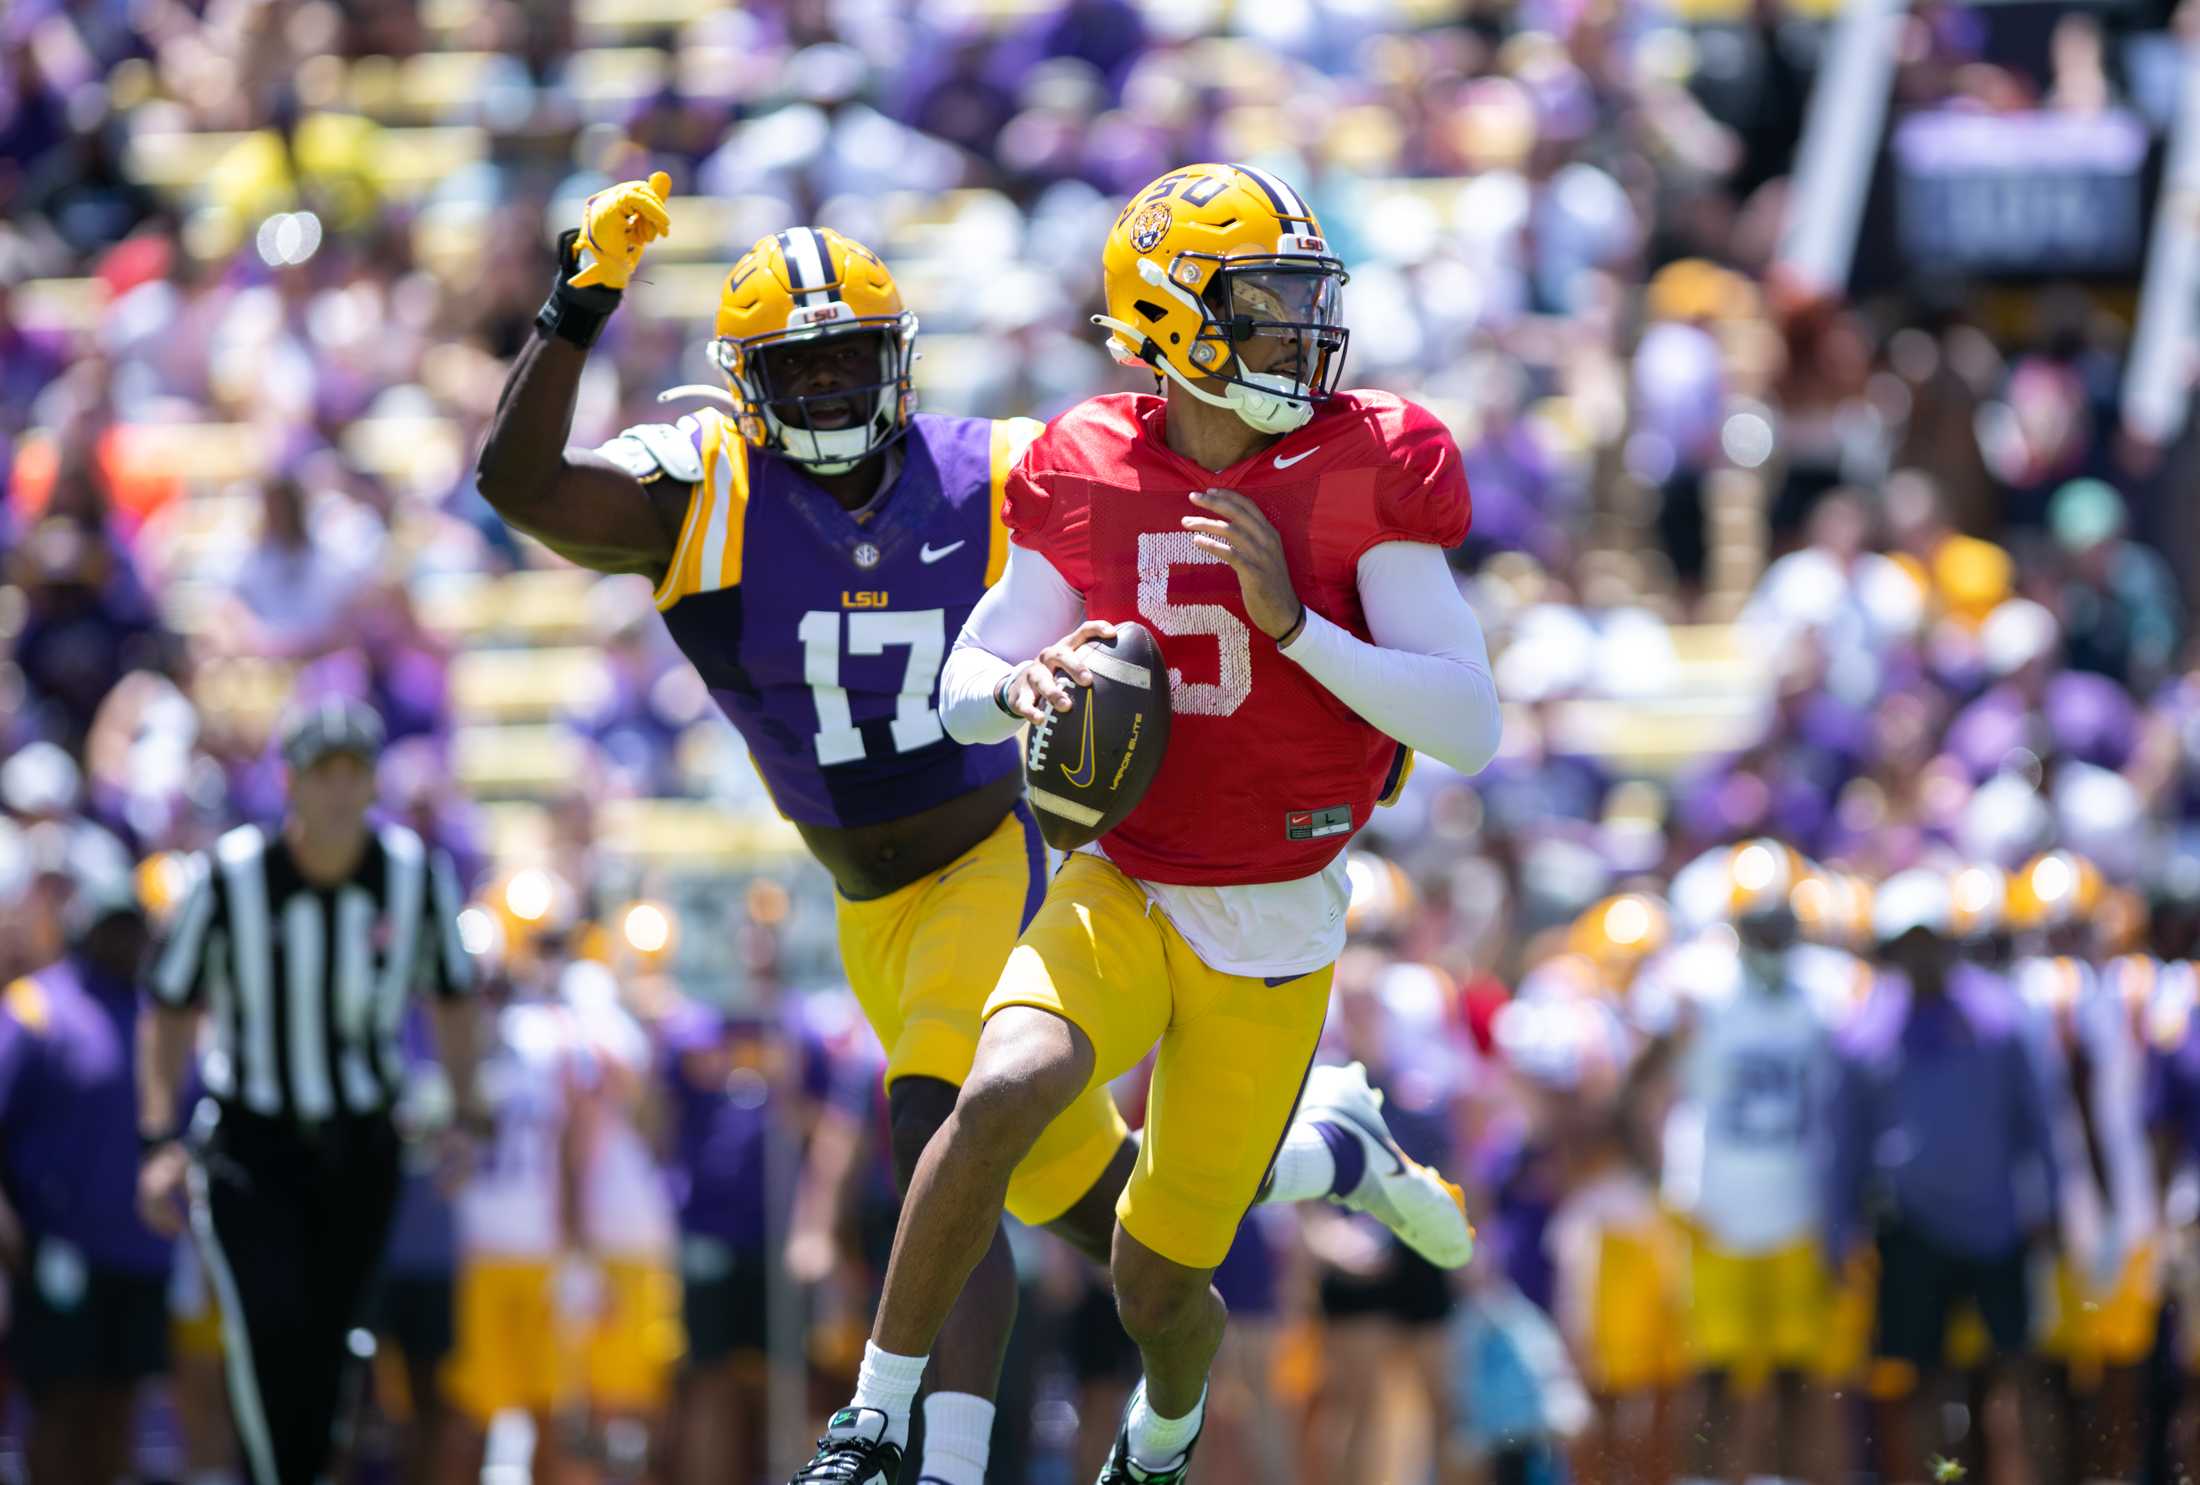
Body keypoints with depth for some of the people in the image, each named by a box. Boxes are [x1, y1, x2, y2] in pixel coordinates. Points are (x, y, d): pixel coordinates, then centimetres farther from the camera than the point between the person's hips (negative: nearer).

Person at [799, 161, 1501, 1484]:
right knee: (1004, 1093, -32)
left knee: (1160, 1288, 5)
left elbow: (1470, 730, -15)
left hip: (1275, 938, -1)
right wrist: (1021, 686, -19)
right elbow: (962, 688, 5)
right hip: (1127, 894, 1)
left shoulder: (1365, 472, -10)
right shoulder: (1091, 477, -4)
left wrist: (1293, 625, -25)